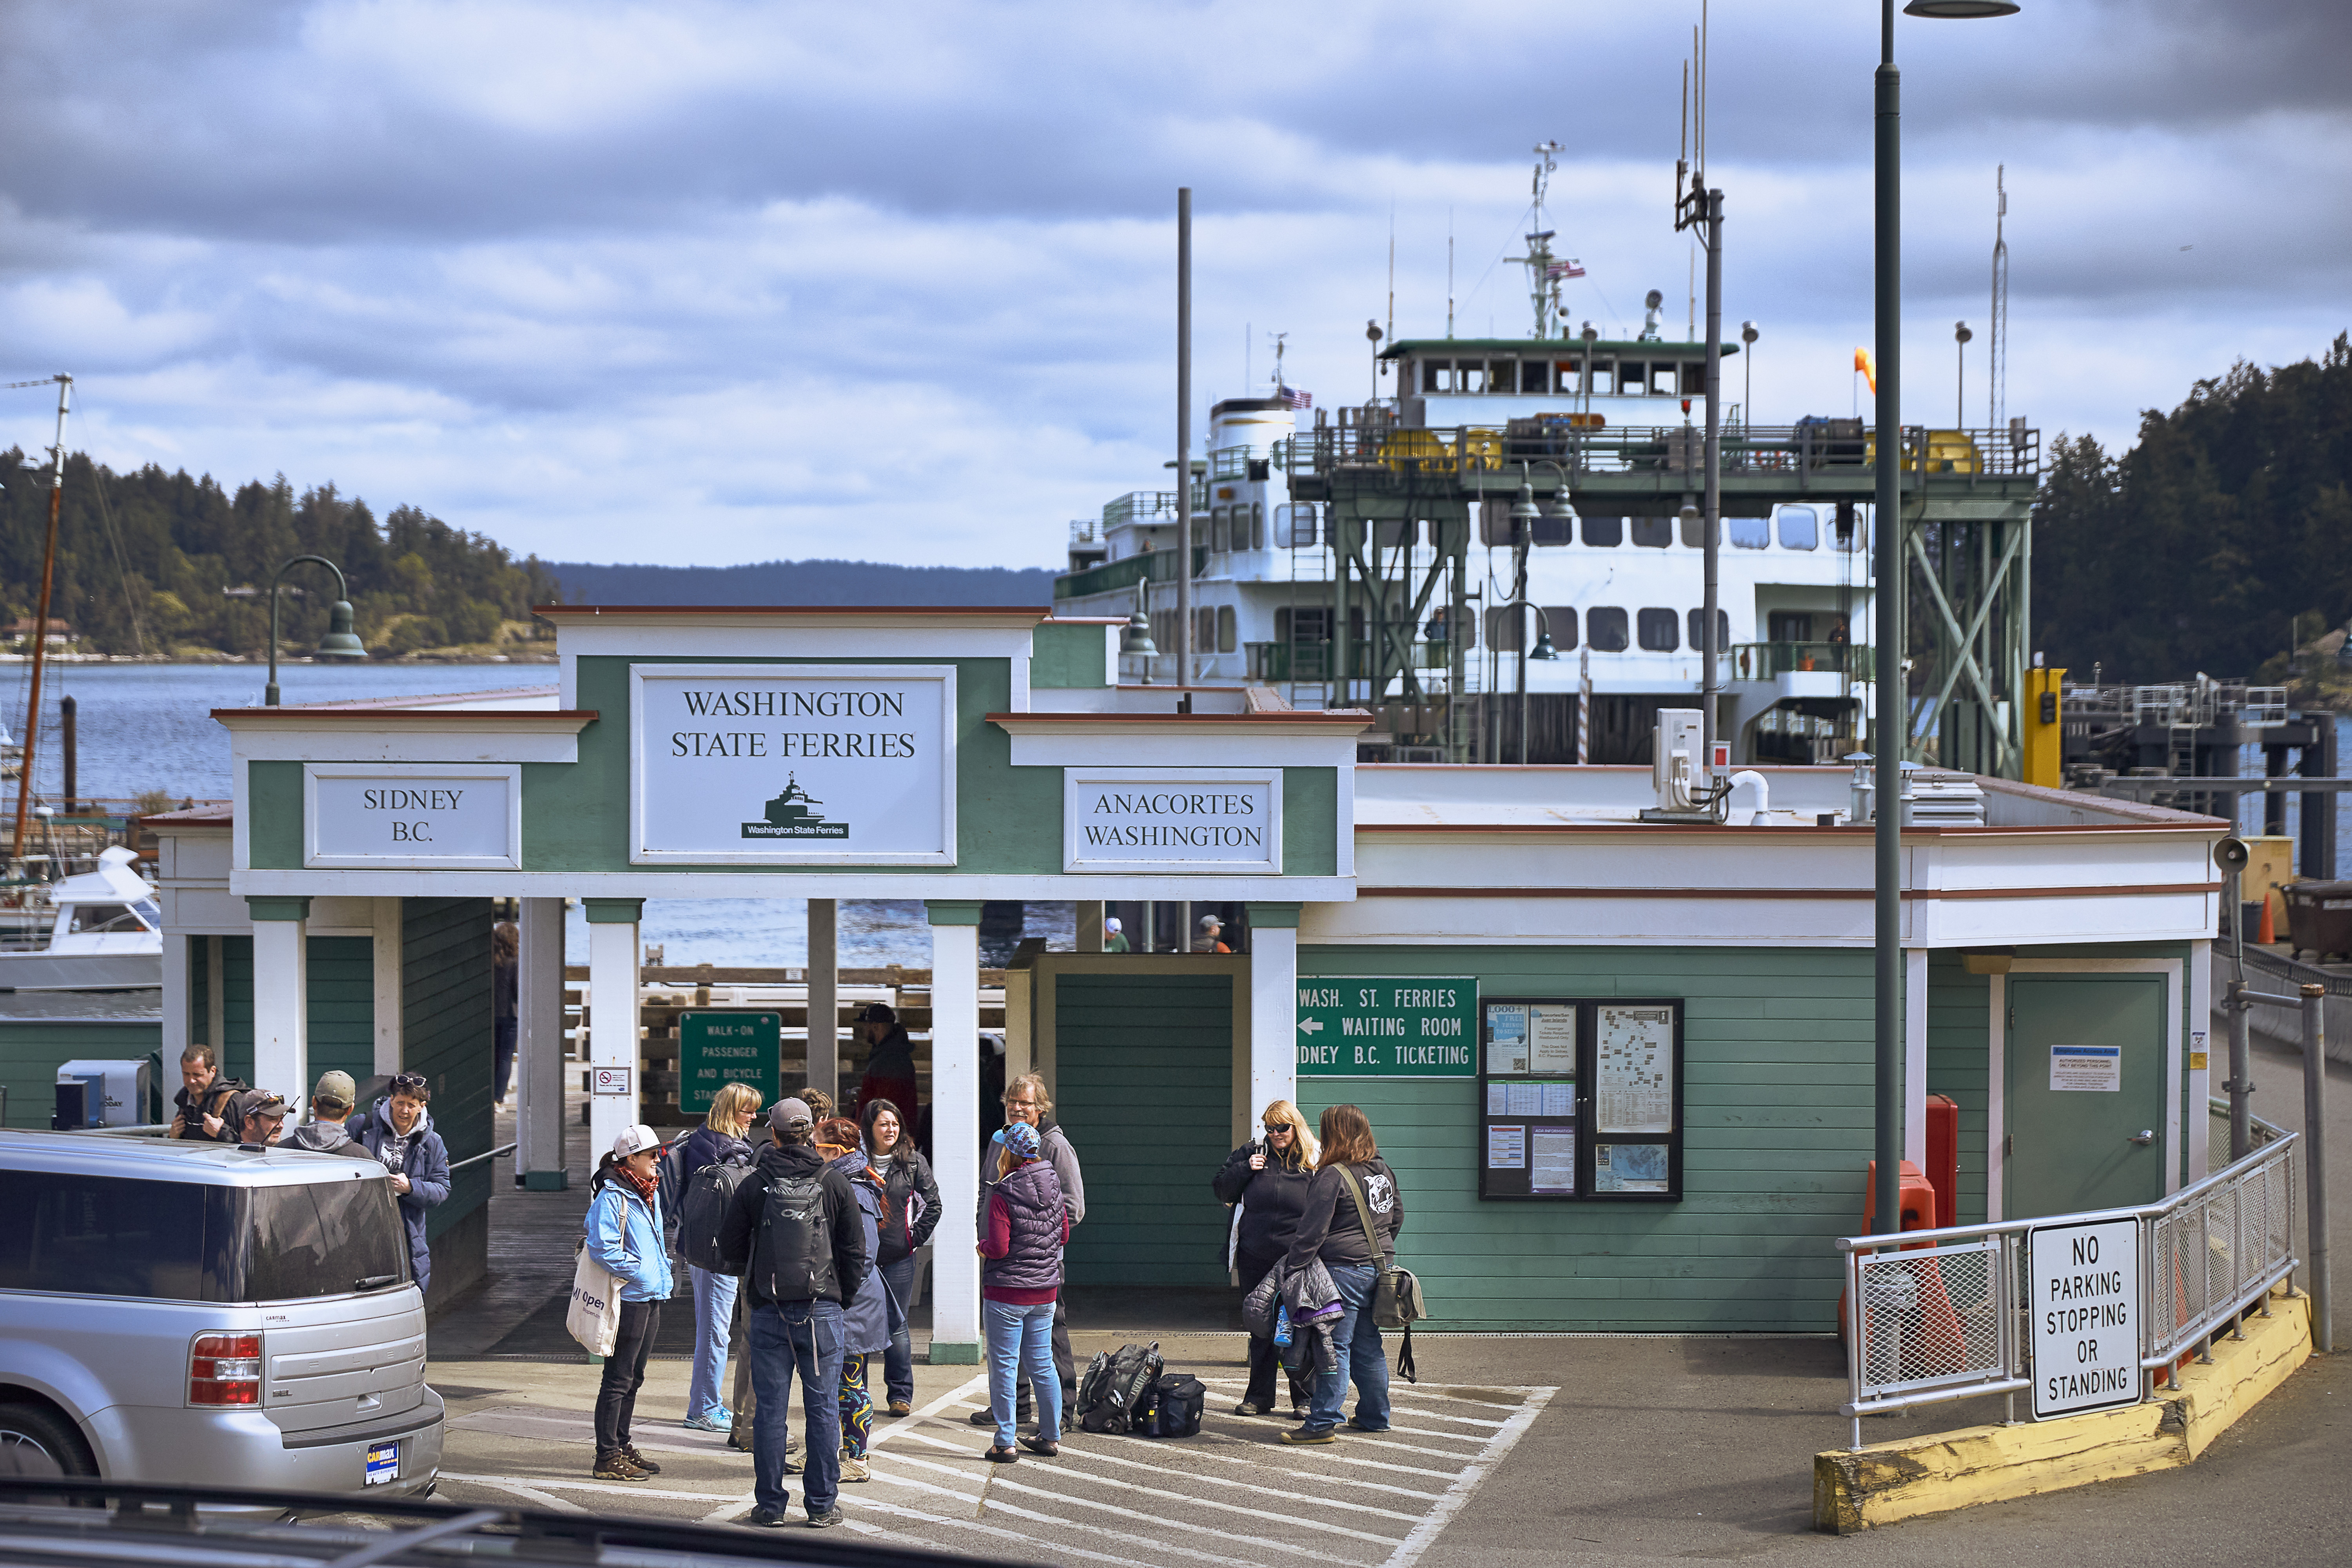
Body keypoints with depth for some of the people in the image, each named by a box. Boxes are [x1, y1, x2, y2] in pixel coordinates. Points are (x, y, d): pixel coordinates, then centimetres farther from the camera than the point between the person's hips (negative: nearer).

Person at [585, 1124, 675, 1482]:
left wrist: (663, 1270, 15)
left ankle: (622, 1446, 25)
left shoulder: (650, 1194, 15)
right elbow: (602, 1247, -21)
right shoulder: (611, 1197, -14)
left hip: (651, 1297, 9)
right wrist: (637, 1270, -18)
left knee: (633, 1378, 16)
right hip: (628, 1299, -9)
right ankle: (608, 1457, -3)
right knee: (618, 1380, -6)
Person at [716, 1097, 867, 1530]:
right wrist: (845, 1295, 15)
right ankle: (822, 1505, 8)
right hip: (822, 1308, 0)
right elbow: (855, 1250, 1)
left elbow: (729, 1244, 4)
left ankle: (769, 1505, 7)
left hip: (769, 1311, 0)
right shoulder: (835, 1184, -3)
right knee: (823, 1408, 6)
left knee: (770, 1409, 5)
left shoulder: (754, 1185, -4)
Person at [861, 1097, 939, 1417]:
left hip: (899, 1257, 0)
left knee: (896, 1324, 2)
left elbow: (933, 1203, 6)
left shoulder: (913, 1161, 2)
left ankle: (901, 1394, 10)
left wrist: (916, 1238, 1)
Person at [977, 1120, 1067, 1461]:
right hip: (1044, 1291, 6)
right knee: (1042, 1363, 15)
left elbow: (998, 1248, -18)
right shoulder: (1052, 1187, 2)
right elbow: (1064, 1235, 11)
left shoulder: (1003, 1195, -16)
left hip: (1007, 1290, -6)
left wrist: (983, 1247, 1)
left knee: (1004, 1366, 1)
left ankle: (1005, 1442, 2)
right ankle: (1050, 1436, 21)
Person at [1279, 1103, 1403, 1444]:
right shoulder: (1384, 1171, 10)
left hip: (1345, 1270, -8)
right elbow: (1397, 1217, 21)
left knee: (1335, 1346, -7)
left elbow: (1313, 1230, -17)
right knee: (1368, 1346, 16)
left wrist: (1292, 1264, -12)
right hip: (1379, 1266, 8)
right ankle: (1375, 1416, 22)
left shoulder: (1332, 1177, -15)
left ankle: (1323, 1422, -7)